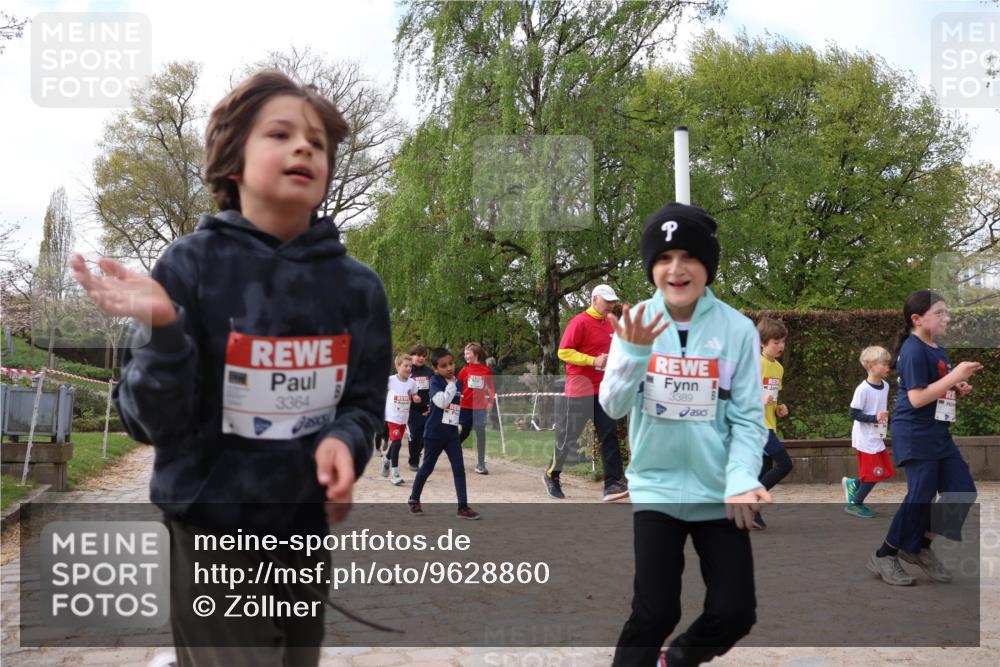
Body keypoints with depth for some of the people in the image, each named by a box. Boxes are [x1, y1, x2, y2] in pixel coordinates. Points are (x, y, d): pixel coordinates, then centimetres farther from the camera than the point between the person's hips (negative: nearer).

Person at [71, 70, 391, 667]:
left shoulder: (357, 285, -1)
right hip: (212, 535, -4)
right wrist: (163, 331, -28)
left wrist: (344, 444, -17)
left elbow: (364, 403, 4)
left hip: (308, 533, 4)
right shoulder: (191, 266, -10)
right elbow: (155, 422, -11)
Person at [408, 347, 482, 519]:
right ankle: (414, 500, 27)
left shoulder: (458, 382, 7)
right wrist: (451, 384, -18)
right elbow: (442, 402, -26)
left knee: (459, 469, -2)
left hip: (452, 433, 5)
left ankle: (463, 507, -1)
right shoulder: (435, 381, -11)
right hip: (434, 433, -5)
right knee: (427, 468, 8)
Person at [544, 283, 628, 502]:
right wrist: (593, 361, -21)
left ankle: (613, 484, -4)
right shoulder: (580, 322, -11)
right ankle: (551, 474, 23)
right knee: (569, 435, 3)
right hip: (580, 387, -7)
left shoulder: (608, 324, 13)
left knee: (609, 435, -2)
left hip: (603, 388, 7)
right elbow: (563, 352, -15)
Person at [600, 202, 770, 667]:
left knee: (735, 613, 4)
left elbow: (748, 417, -4)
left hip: (718, 492, 1)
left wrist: (741, 480, -18)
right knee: (655, 612, -8)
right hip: (657, 486, -1)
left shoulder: (737, 328, -6)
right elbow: (613, 406, -12)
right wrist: (634, 352, -29)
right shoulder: (636, 321, -4)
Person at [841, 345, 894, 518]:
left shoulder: (885, 386, 5)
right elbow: (854, 414, -18)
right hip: (866, 439, -8)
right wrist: (875, 418, -27)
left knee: (886, 471, 9)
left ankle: (853, 484, 25)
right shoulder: (863, 389, -20)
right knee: (873, 474, -2)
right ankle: (855, 504, 15)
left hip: (878, 438, 8)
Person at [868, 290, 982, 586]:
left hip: (939, 434, 10)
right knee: (921, 496, -8)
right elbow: (917, 398, -23)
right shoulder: (914, 351, -16)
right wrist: (955, 376, -22)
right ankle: (883, 557, 8)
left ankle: (920, 547, 19)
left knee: (963, 491, 7)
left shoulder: (938, 351, 13)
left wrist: (957, 390, 6)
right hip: (914, 435, -10)